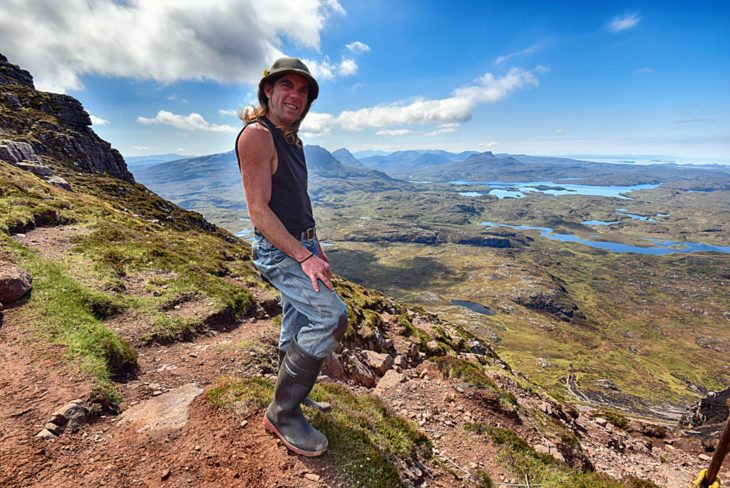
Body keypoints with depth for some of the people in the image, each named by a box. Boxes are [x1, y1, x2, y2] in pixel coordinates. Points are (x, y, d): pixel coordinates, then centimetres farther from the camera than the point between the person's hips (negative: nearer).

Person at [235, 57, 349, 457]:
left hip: (300, 245, 9)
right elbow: (259, 211, -21)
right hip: (278, 251, -9)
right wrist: (304, 256, -22)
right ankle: (282, 413, -3)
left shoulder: (291, 140, 14)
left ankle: (292, 395, 37)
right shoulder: (257, 135, -15)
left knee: (297, 326, 16)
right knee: (331, 317, -19)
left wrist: (315, 247, 17)